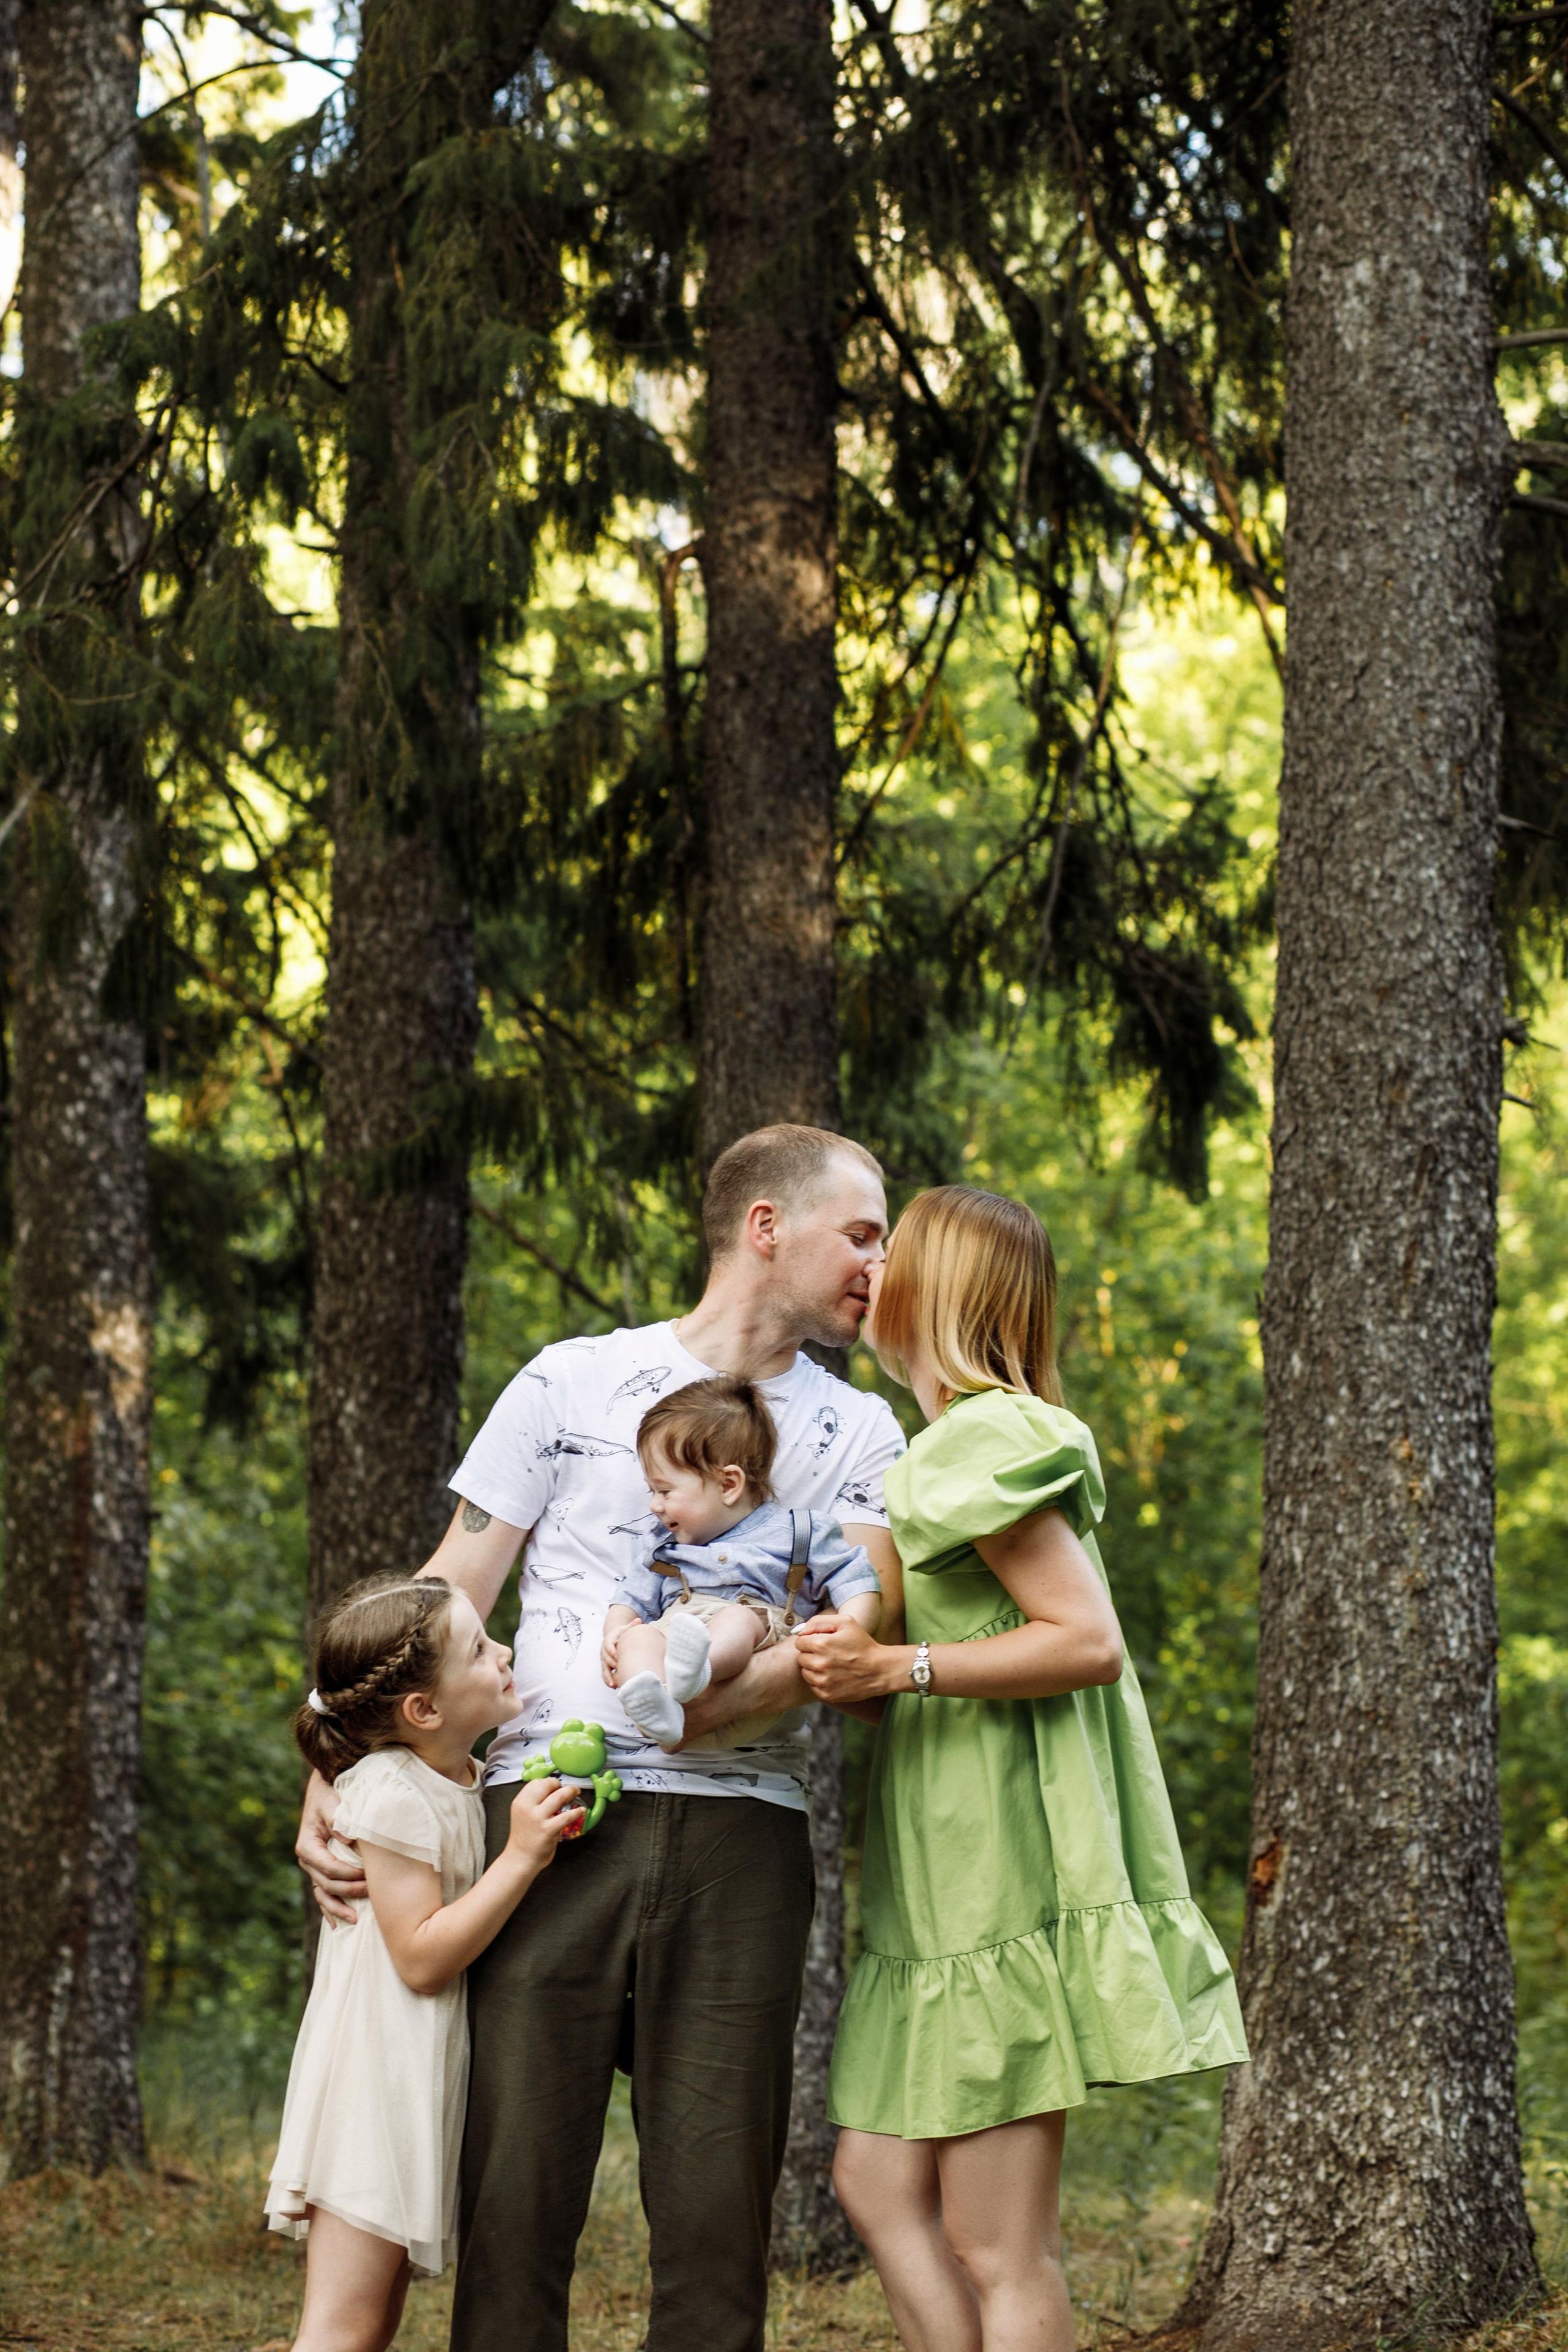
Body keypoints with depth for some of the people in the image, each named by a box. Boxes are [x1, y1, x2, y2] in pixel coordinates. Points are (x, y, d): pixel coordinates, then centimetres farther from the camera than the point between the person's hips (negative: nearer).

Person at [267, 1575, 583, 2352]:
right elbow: (422, 1958, -20)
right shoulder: (394, 1797, -17)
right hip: (373, 2080, -10)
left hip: (424, 2078, 10)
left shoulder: (469, 1778, 11)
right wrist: (521, 1856, -22)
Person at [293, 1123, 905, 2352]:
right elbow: (449, 1596, 8)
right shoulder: (575, 1384, 10)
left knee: (720, 2205, -2)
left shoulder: (857, 1434, 16)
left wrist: (738, 1691, -20)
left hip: (737, 1830, 2)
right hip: (548, 1820, -1)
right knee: (516, 2189, -5)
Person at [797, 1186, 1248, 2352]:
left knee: (999, 2250, -7)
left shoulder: (984, 1442, -13)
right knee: (878, 2180, 10)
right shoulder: (945, 1450, 18)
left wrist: (895, 1667, -22)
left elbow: (1089, 1642, -19)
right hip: (947, 1879, 10)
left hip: (1007, 1878, -10)